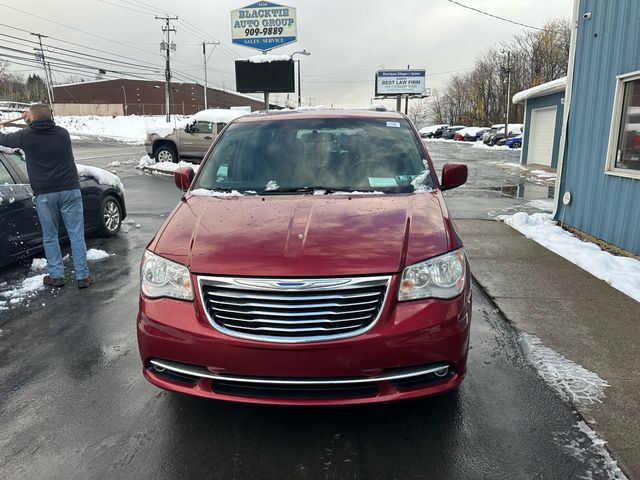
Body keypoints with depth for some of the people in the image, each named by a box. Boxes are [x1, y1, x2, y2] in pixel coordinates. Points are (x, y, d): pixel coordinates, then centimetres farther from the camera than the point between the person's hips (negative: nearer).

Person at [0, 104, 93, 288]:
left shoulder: (26, 136, -1)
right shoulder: (62, 133, 5)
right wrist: (32, 123, 36)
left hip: (44, 194, -1)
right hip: (70, 190, 1)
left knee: (50, 237, 12)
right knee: (77, 235, 3)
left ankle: (56, 276, 18)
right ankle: (83, 276, 5)